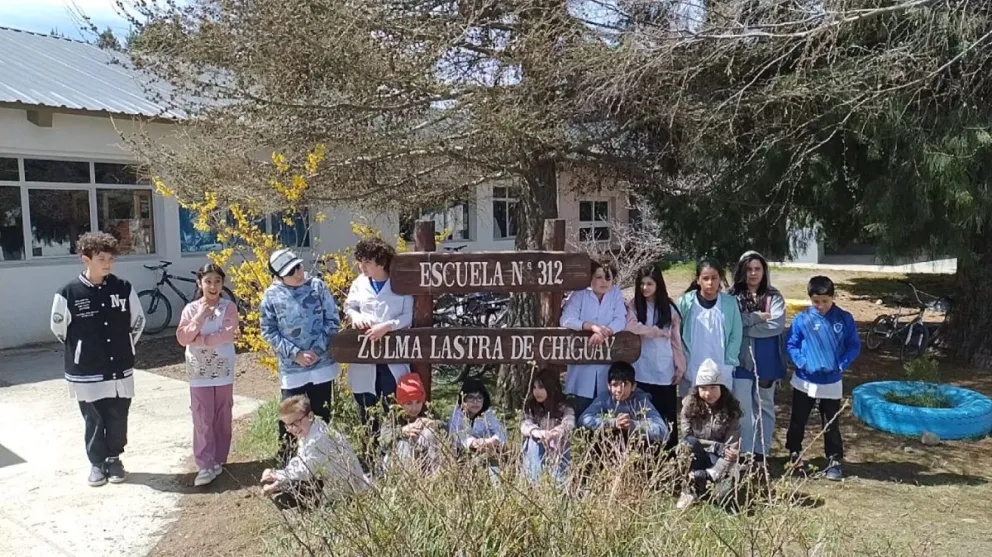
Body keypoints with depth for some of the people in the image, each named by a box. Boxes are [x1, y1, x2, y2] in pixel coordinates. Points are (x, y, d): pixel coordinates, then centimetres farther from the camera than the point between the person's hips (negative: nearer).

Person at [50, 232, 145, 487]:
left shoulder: (123, 288, -4)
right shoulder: (68, 293, -11)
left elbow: (138, 321, 10)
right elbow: (58, 329, 4)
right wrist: (83, 351, 10)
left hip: (120, 369, 2)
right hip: (86, 373, -2)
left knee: (118, 419, 11)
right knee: (94, 420, 11)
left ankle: (114, 459, 30)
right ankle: (96, 463, 28)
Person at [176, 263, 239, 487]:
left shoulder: (229, 307, -3)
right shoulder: (191, 309, 1)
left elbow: (227, 335, -16)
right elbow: (182, 338, -8)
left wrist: (199, 339, -16)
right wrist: (199, 317, -17)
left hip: (223, 371, 0)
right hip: (199, 372, 0)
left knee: (222, 417, 8)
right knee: (202, 420, -1)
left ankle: (219, 460, 22)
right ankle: (206, 465, 2)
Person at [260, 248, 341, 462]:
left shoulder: (317, 286, -4)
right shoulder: (271, 296, -6)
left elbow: (332, 320, -2)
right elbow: (268, 331, -3)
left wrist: (317, 350, -11)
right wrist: (295, 354, -13)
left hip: (321, 363, 1)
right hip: (291, 368, -1)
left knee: (322, 415, 13)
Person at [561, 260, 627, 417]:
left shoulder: (616, 294, 5)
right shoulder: (579, 294, -2)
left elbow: (620, 320, -6)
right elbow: (566, 320, -13)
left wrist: (604, 332, -26)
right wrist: (592, 326, -27)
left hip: (608, 363, 2)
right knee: (581, 413, 2)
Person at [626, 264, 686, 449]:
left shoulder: (669, 308, 8)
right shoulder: (634, 306, 3)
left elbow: (676, 339, 8)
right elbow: (631, 328, -16)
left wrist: (680, 366, 2)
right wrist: (659, 332, -9)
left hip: (666, 371, 2)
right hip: (643, 371, -1)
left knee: (668, 416, 5)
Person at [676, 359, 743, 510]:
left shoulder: (731, 408, -12)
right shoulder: (690, 405, -12)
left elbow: (732, 446, -18)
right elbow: (687, 438, -14)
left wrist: (710, 475, -33)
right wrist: (718, 447, -26)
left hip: (718, 457, 0)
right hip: (694, 455, 0)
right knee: (689, 444, -33)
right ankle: (691, 488, -24)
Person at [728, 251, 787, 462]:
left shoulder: (774, 297, 2)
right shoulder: (732, 296, 0)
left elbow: (777, 325, -12)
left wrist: (744, 326, -14)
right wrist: (756, 317, -15)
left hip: (766, 362, 1)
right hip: (741, 361, -1)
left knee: (764, 406, 13)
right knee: (742, 408, 0)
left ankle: (761, 450, 25)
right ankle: (745, 452, 9)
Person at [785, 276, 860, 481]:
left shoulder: (845, 319, -6)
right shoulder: (802, 319, -9)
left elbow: (854, 346, -1)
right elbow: (791, 345, -4)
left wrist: (842, 364, -16)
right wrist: (802, 362, -19)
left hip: (832, 383, 0)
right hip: (804, 382, 0)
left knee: (831, 425, 9)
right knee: (798, 422, 14)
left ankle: (834, 462, 21)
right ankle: (794, 455, 31)